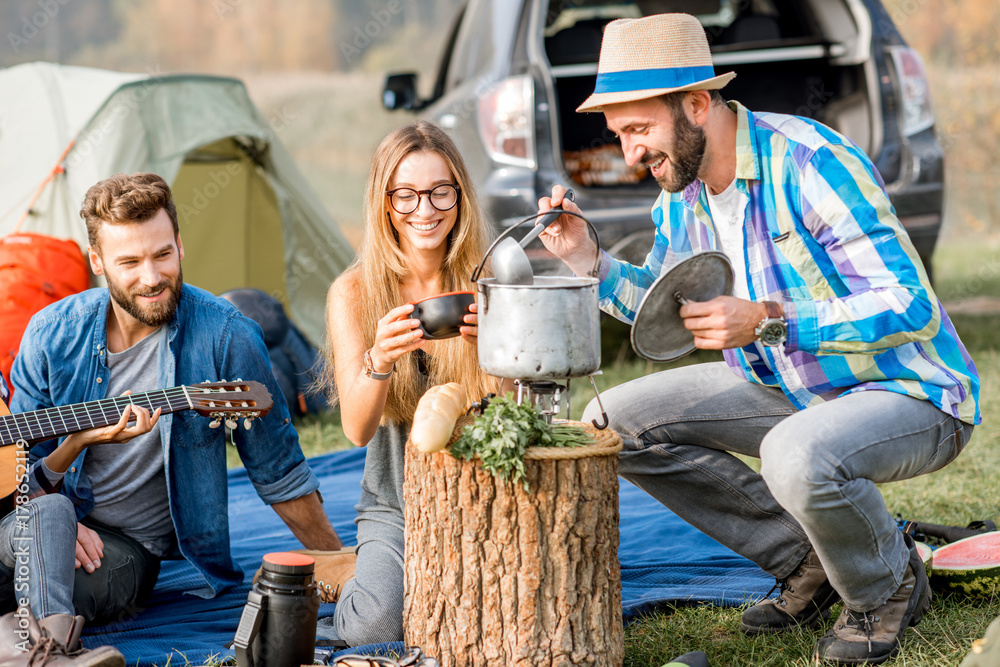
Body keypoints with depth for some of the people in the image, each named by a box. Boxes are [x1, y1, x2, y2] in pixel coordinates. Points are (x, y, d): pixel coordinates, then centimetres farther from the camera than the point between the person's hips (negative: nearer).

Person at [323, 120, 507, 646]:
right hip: (396, 508, 0)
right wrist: (379, 361, -35)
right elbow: (357, 430, -13)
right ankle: (365, 576, 8)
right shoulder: (354, 293, -2)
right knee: (376, 624, -28)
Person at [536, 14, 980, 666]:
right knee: (615, 421, -4)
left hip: (910, 392, -8)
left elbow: (913, 309, -29)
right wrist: (589, 262, -4)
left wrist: (768, 321, -36)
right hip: (787, 388, 8)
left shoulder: (812, 163, -26)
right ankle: (806, 559, 3)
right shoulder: (681, 189, 0)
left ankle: (889, 585, -4)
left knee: (798, 457, -39)